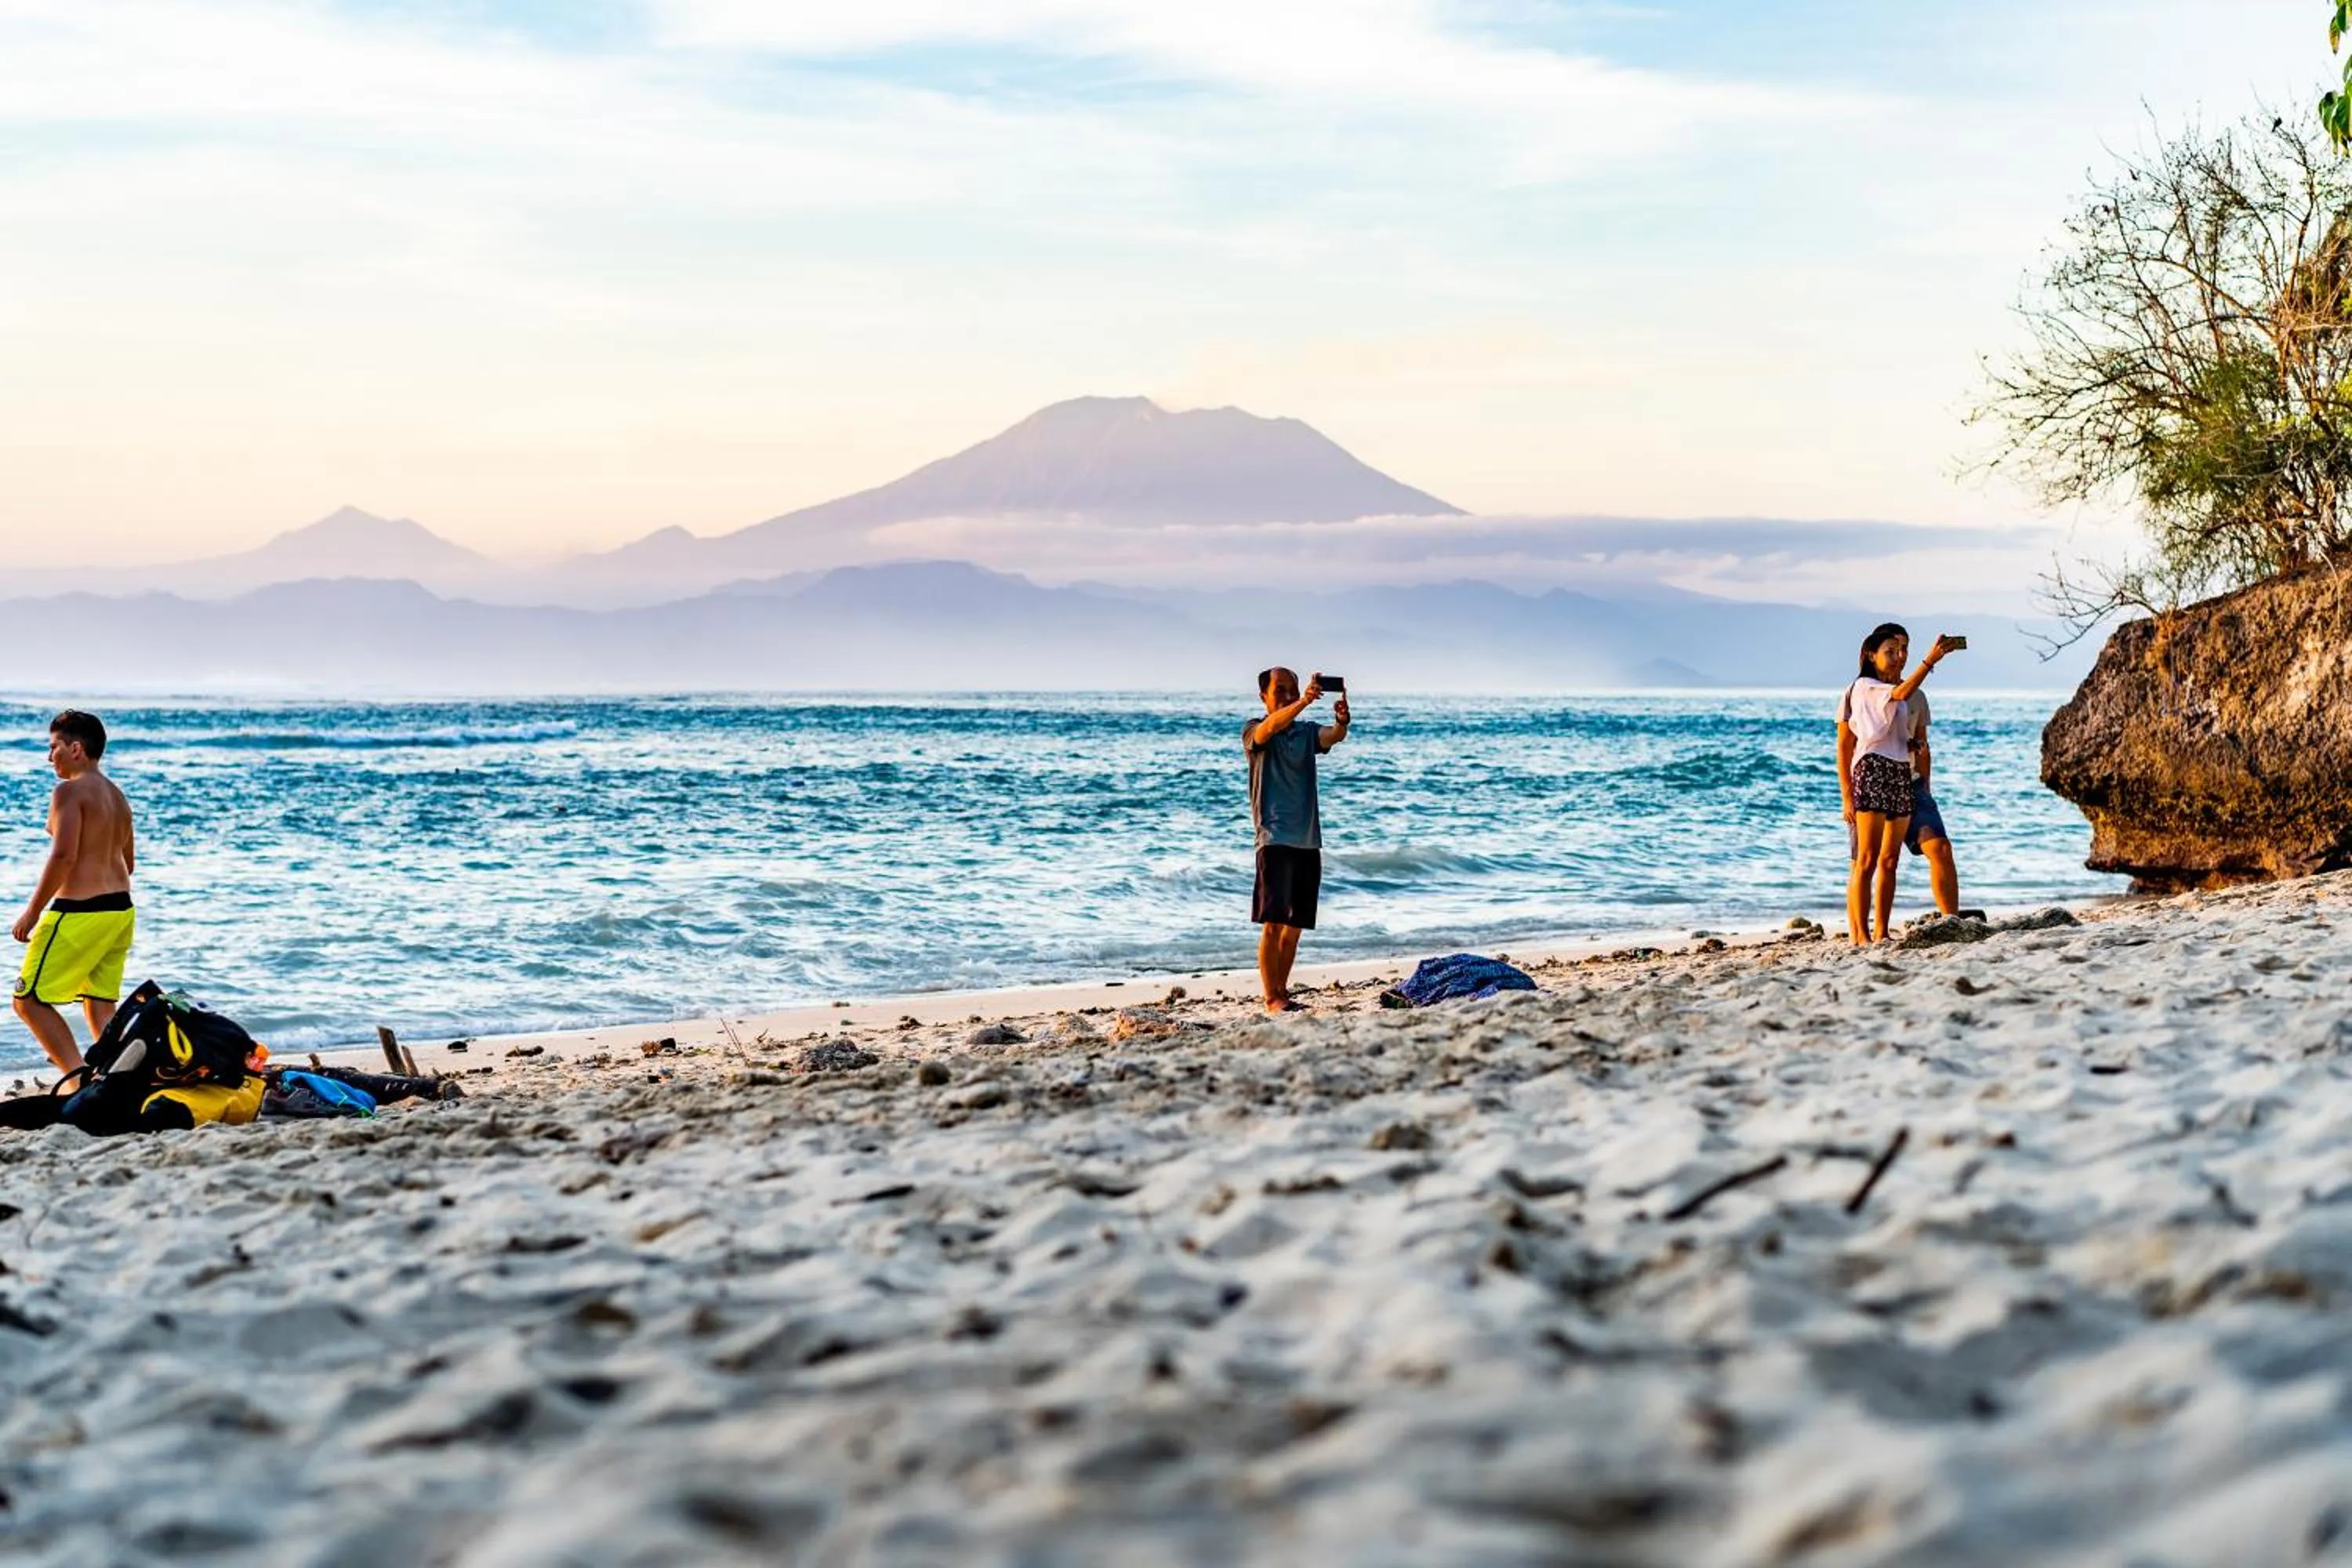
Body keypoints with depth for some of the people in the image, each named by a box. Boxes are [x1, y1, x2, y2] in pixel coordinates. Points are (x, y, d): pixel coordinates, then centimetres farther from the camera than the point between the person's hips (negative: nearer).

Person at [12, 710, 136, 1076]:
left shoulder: (70, 791, -11)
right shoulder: (116, 795, 16)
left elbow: (63, 855, -20)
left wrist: (32, 911, -14)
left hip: (79, 912, -9)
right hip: (120, 910, 9)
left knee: (29, 1001, -2)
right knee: (101, 1007, 11)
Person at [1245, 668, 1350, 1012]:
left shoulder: (1307, 732, 14)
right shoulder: (1254, 732, 2)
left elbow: (1334, 736, -7)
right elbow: (1271, 727, -22)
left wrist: (1342, 721, -33)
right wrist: (1304, 702, -40)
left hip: (1308, 841, 5)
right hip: (1274, 838, -5)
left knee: (1294, 925, 9)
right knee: (1273, 921, -11)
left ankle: (1281, 991, 16)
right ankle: (1272, 998, -11)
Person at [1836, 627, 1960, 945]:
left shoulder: (1915, 697, 20)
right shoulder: (1864, 687, -5)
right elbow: (1901, 694, -24)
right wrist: (1931, 660, -33)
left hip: (1902, 775, 8)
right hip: (1872, 772, -8)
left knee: (1890, 861, 7)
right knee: (1867, 860, -11)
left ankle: (1881, 934, 9)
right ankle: (1860, 935, -13)